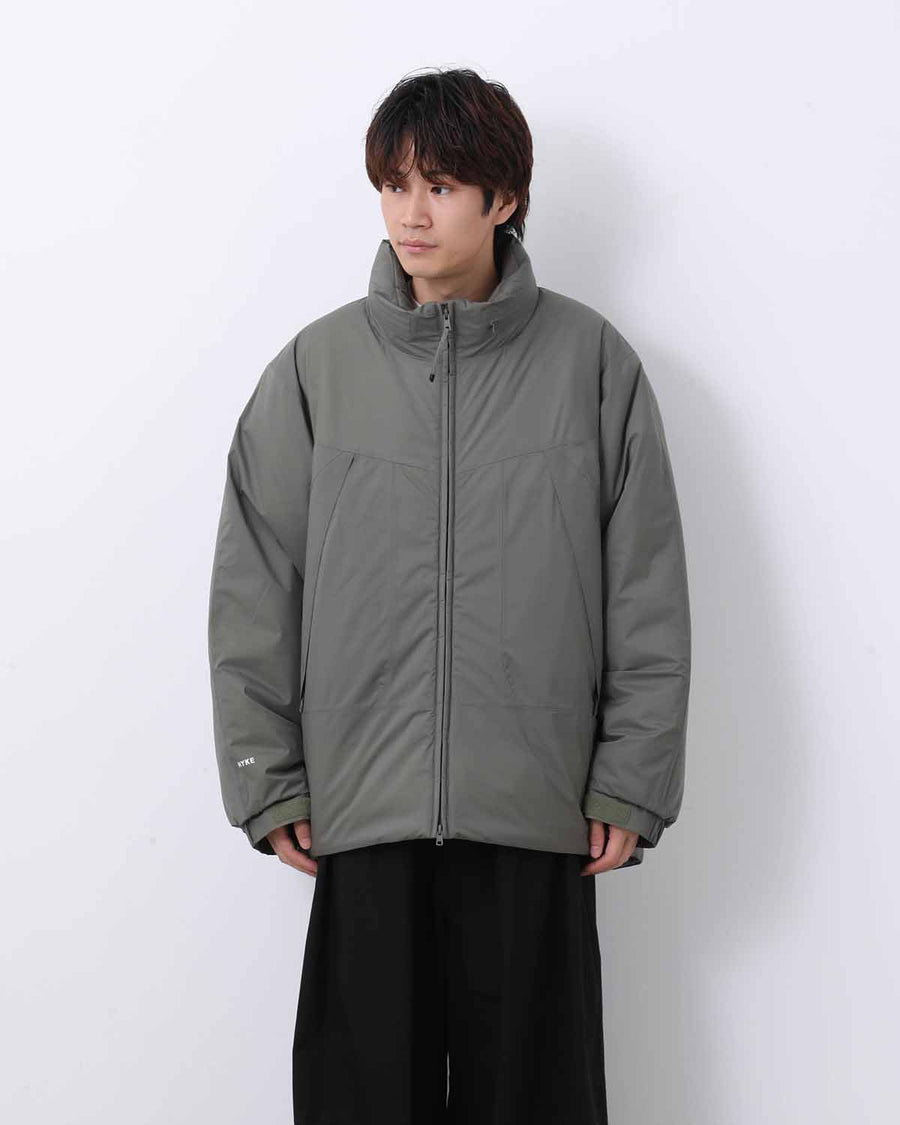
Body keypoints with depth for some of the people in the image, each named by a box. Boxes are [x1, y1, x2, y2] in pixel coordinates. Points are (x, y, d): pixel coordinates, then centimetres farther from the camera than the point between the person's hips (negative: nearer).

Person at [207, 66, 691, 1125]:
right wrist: (268, 780, 1)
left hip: (536, 809, 0)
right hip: (364, 807, 1)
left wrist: (632, 781, -2)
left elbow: (648, 592, 2)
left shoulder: (592, 361, 1)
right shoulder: (318, 366, 2)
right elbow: (253, 592, 4)